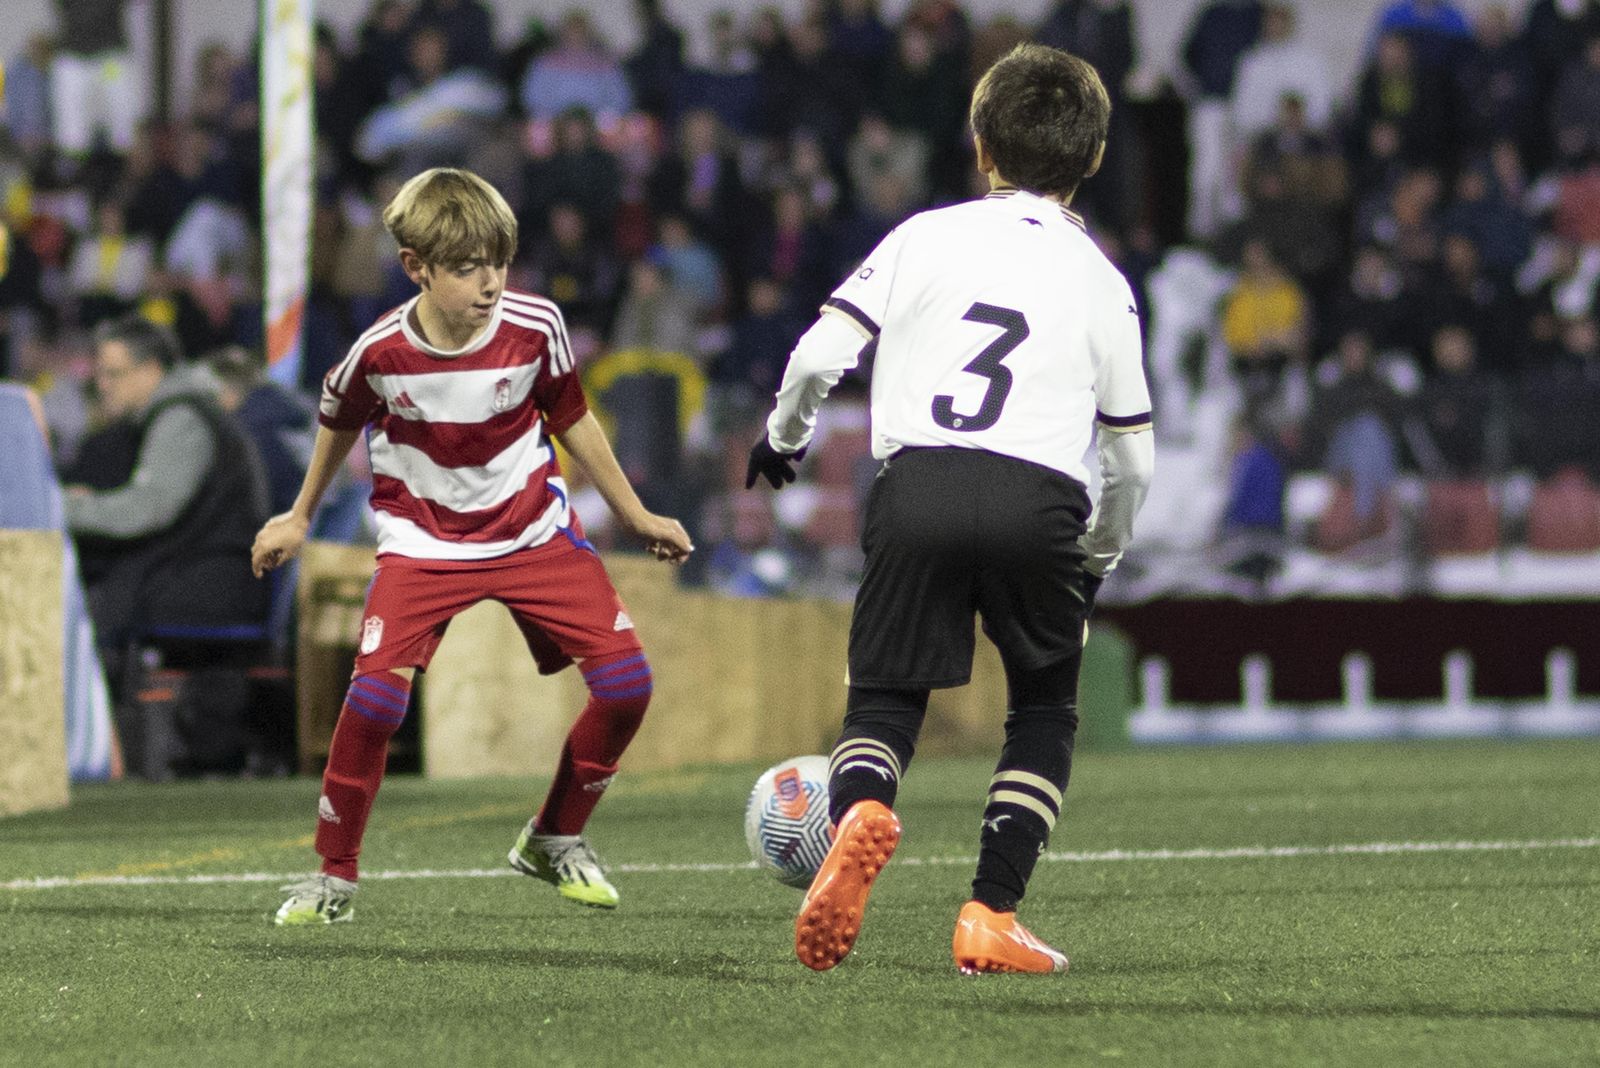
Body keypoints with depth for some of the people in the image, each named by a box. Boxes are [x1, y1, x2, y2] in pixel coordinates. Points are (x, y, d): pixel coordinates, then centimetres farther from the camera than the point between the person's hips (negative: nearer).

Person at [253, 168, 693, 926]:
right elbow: (339, 423, 4)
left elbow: (571, 419, 4)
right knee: (376, 693, -23)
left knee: (626, 682, -8)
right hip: (423, 541, -2)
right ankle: (334, 876, -4)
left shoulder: (535, 328, -15)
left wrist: (634, 515, 12)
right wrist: (300, 518, 17)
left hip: (532, 531, 3)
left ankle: (554, 840, 16)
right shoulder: (380, 351, -19)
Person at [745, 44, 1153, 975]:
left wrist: (785, 437, 23)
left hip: (918, 486, 0)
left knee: (883, 702, 9)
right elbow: (1134, 457, 17)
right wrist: (1102, 556, 34)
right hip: (1038, 503, 0)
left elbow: (819, 354, 3)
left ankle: (861, 811, -27)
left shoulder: (926, 236, 11)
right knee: (1046, 712, 19)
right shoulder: (1102, 282, 15)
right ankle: (992, 916, 7)